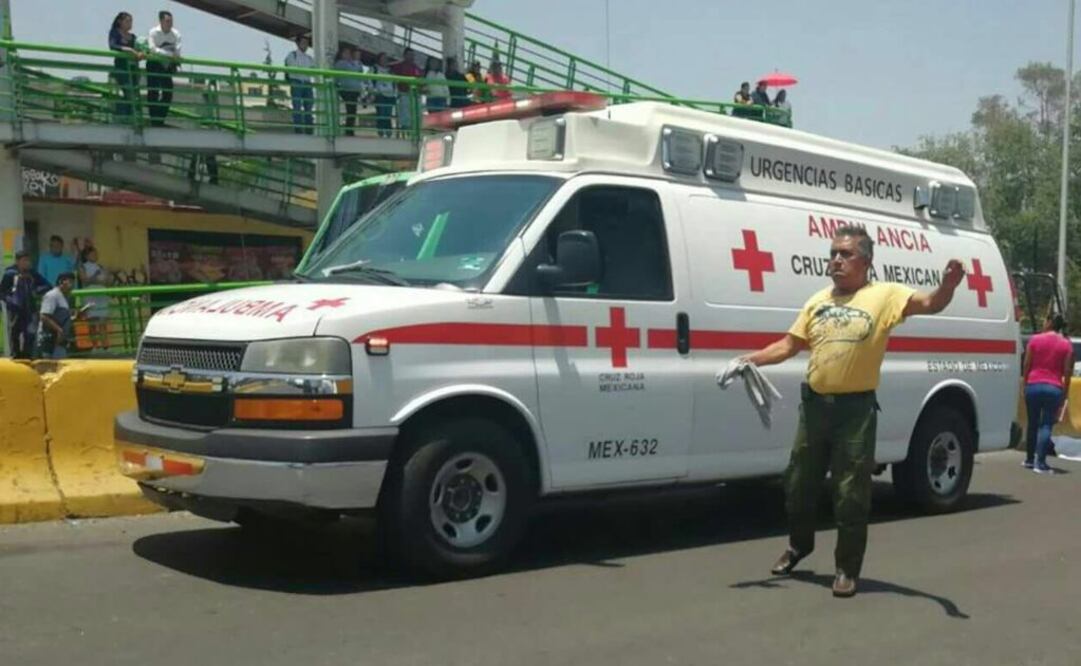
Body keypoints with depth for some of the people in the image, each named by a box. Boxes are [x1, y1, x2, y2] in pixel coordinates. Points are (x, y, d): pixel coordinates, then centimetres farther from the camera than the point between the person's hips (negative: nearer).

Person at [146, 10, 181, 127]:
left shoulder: (176, 33, -5)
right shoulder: (153, 32, -14)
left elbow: (177, 52, -10)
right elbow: (153, 49, -25)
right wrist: (170, 54, -31)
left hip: (167, 66, 4)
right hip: (154, 64, -4)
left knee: (168, 92, 1)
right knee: (153, 92, -7)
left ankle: (161, 119, 12)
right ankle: (154, 120, -2)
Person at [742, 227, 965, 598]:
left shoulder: (884, 295, -4)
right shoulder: (817, 301, 11)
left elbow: (930, 304, -18)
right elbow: (790, 345, 15)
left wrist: (948, 286, -39)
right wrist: (752, 359, 2)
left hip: (855, 408, -5)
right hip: (814, 403, 5)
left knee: (851, 494, 2)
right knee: (799, 484, 17)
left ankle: (847, 569, 17)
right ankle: (799, 546, 41)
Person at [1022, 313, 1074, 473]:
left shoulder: (1035, 339, 2)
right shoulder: (1066, 344, 3)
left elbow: (1026, 366, 2)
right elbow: (1067, 372, 2)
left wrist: (1025, 384, 14)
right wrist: (1064, 394, 8)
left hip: (1033, 385, 1)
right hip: (1054, 388, -1)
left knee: (1033, 423, 13)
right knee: (1046, 425, -1)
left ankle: (1029, 459, 21)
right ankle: (1040, 463, -8)